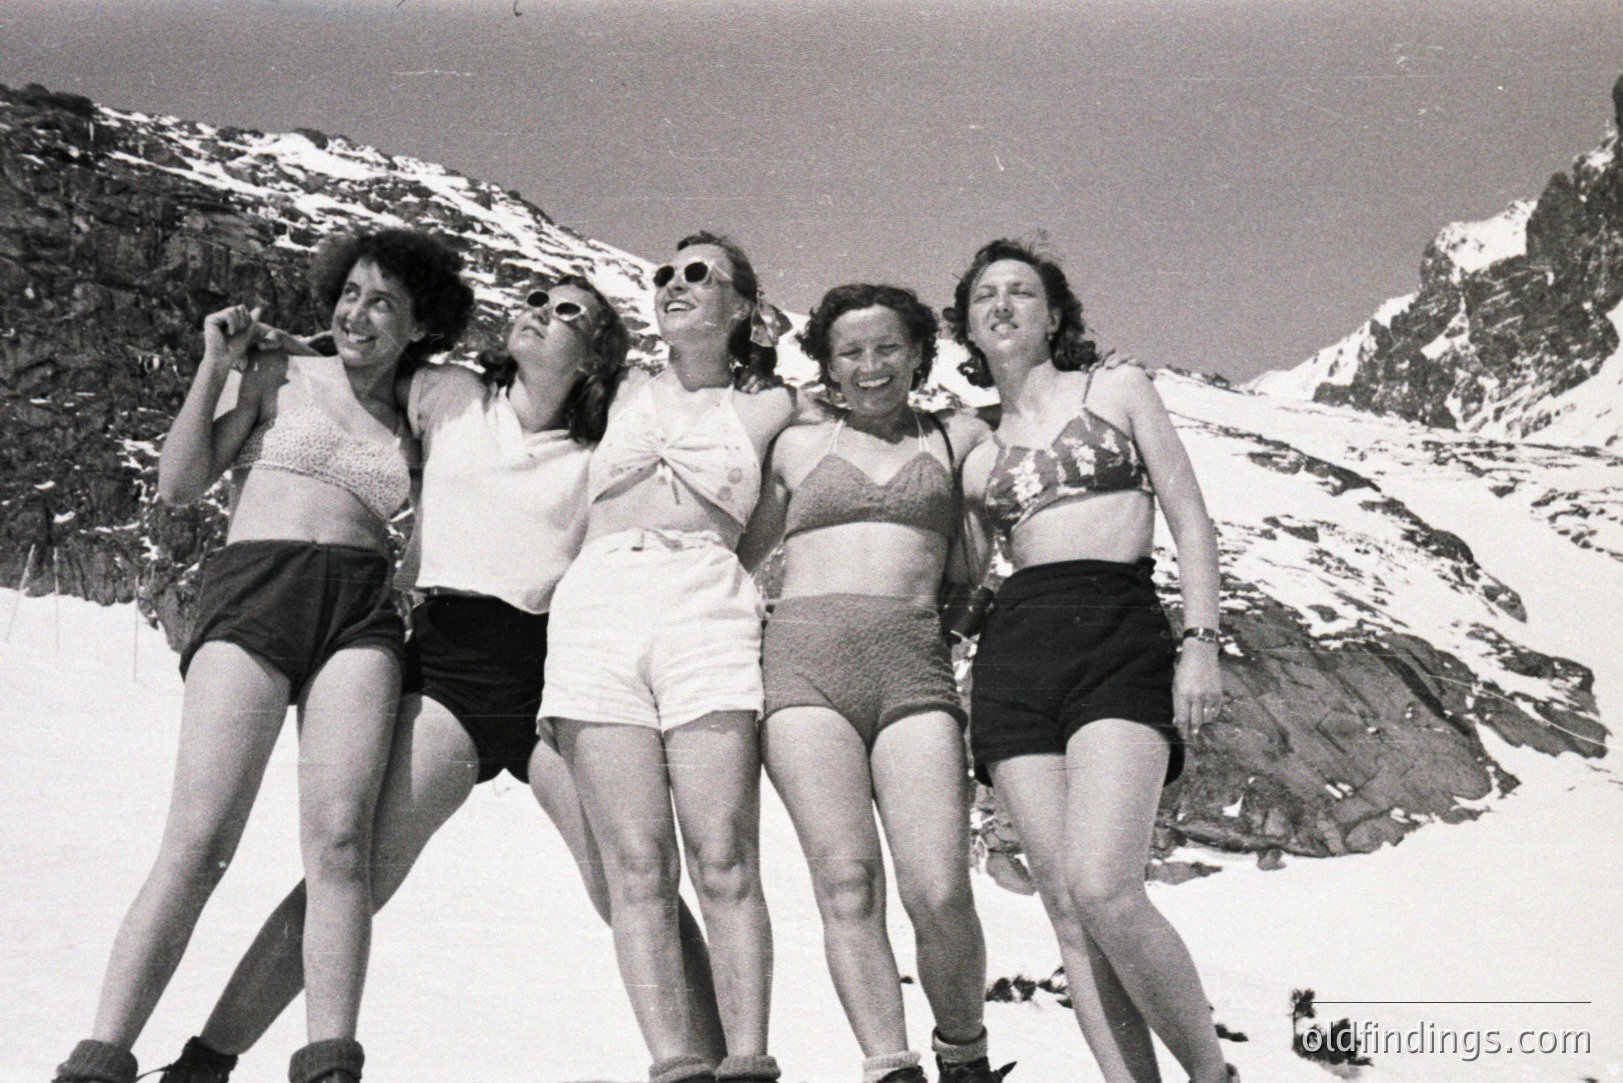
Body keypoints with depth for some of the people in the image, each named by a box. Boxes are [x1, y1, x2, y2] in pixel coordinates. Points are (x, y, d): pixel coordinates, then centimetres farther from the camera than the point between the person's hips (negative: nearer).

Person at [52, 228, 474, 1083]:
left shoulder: (415, 425, 24)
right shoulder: (282, 376, 17)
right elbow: (180, 484, 11)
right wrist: (216, 366, 7)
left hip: (361, 611, 2)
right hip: (252, 591, -2)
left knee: (340, 836, -18)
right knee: (198, 842, -15)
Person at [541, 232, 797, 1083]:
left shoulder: (768, 408, 18)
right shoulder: (626, 395, 25)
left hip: (707, 609, -2)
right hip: (597, 603, 2)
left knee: (724, 864, -13)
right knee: (637, 867, -9)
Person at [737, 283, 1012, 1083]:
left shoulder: (957, 438, 20)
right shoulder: (796, 446, 21)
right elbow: (735, 553, 26)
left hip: (914, 666, -1)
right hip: (805, 658, 1)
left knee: (940, 893, -13)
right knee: (846, 883, -14)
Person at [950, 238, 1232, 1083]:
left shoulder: (1117, 390, 14)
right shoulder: (979, 455, 22)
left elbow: (1190, 520, 8)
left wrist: (1201, 641, -5)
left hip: (1118, 638, -4)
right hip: (1013, 651, 4)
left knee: (1101, 888, -22)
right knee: (1068, 913, -5)